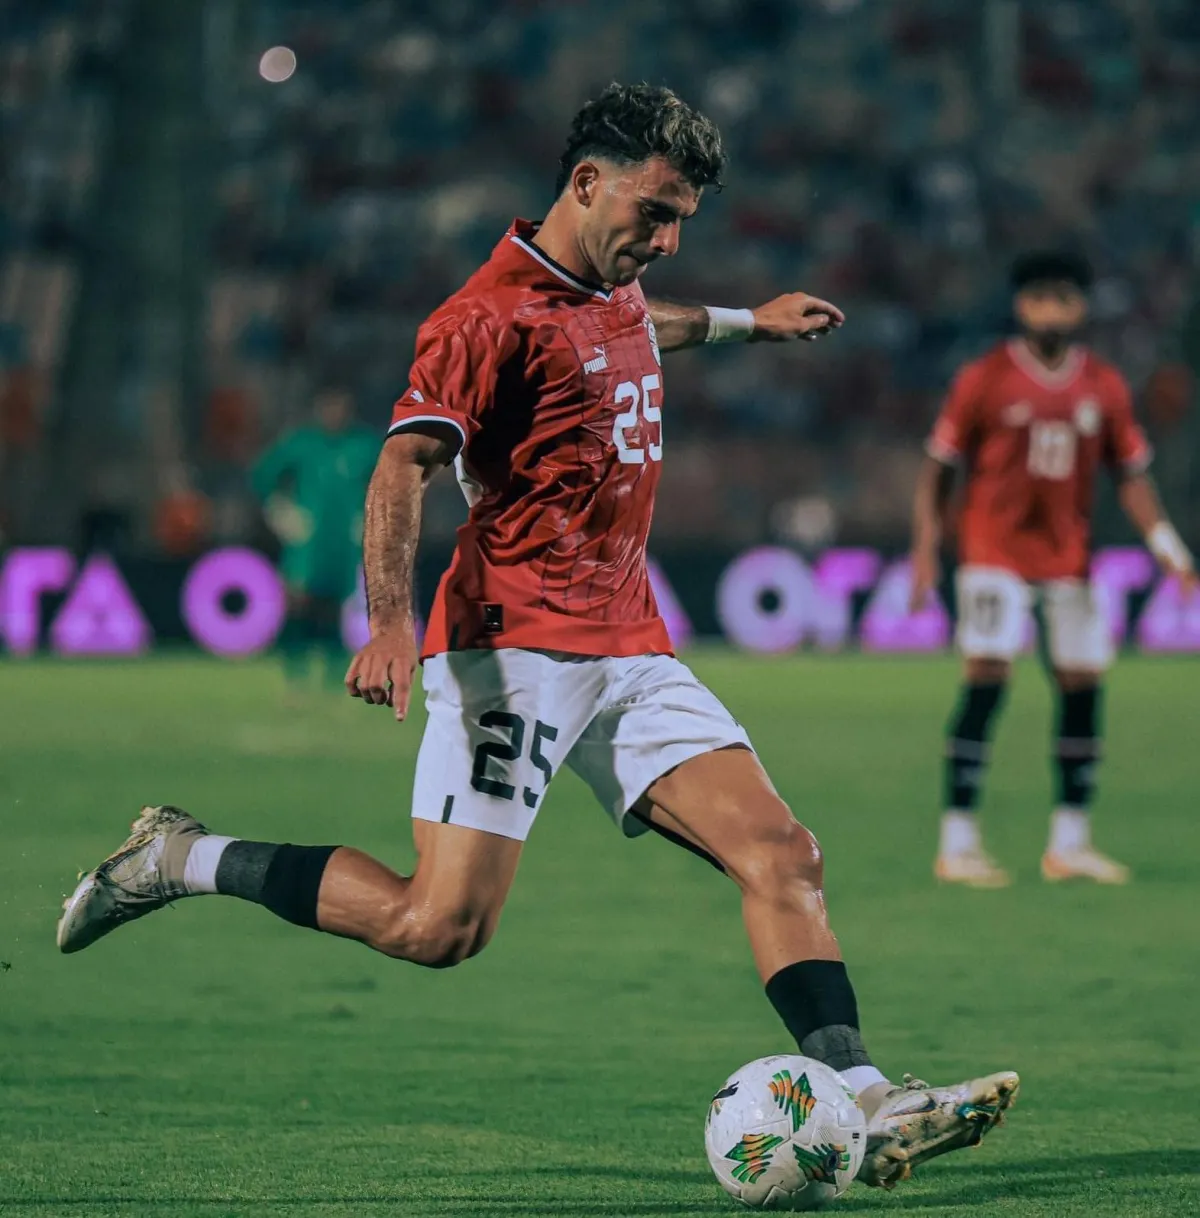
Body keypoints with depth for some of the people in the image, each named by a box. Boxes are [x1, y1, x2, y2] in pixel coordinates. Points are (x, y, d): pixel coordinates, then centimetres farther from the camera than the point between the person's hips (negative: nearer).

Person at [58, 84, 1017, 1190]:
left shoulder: (617, 293, 18)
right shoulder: (495, 315, -10)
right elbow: (405, 463, -18)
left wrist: (743, 323, 54)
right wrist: (390, 621, -31)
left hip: (630, 654, 8)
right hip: (514, 647, -8)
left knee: (780, 853, -8)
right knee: (440, 926, -14)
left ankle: (863, 1103, -15)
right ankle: (185, 861, 4)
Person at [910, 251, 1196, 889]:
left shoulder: (1105, 386, 5)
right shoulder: (984, 379, -5)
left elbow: (1130, 472, 11)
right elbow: (939, 465, 1)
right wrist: (925, 549, -5)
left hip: (1070, 554, 4)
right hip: (993, 549, -4)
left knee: (1082, 685, 4)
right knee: (986, 680, -13)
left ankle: (1069, 843, 16)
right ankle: (958, 843, -12)